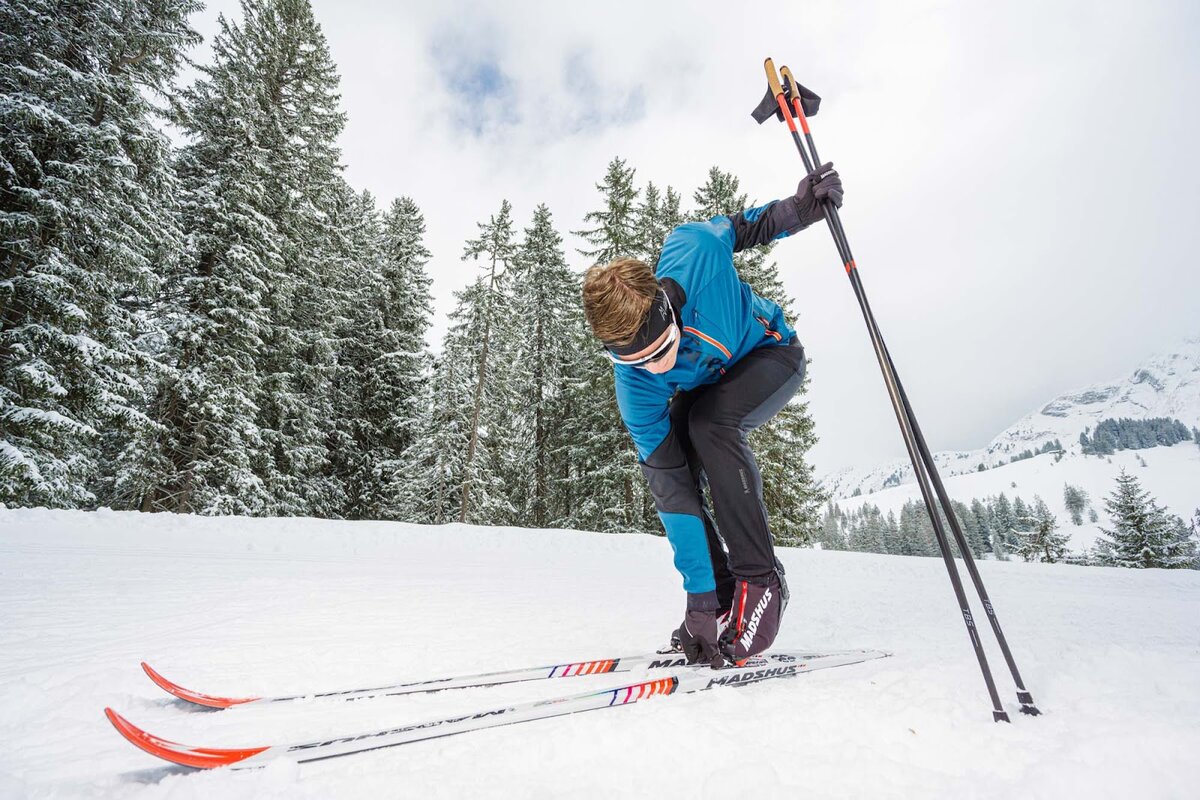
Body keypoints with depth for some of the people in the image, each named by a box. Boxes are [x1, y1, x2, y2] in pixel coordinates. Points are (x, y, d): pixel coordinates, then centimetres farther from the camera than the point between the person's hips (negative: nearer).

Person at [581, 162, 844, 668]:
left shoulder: (691, 252, -36)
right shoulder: (635, 388, -31)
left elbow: (737, 228, -9)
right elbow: (675, 491, -29)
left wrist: (797, 208, -28)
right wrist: (700, 598, -28)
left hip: (771, 353, -2)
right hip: (705, 385, 2)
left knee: (708, 421, -32)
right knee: (664, 471, -20)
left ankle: (760, 579, -19)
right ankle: (723, 595, -4)